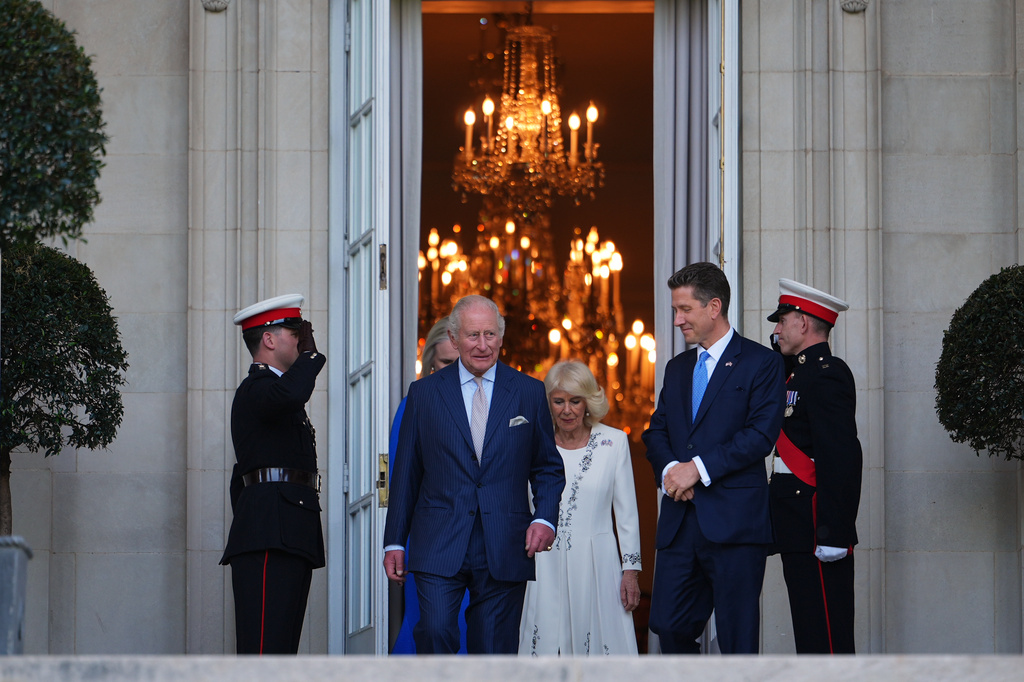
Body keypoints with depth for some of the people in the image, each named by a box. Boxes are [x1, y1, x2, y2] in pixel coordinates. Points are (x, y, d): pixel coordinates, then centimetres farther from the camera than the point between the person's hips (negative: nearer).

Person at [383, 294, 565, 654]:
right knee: (435, 631, -18)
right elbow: (406, 472, 11)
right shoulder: (424, 393, 8)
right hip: (439, 547, -1)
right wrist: (395, 542, 7)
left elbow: (549, 468, 13)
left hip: (504, 549, 1)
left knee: (495, 649, 1)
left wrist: (544, 518, -5)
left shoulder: (529, 392, 9)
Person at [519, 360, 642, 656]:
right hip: (546, 565, 1)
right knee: (545, 642, -3)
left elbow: (627, 511, 5)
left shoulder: (614, 442, 2)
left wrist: (631, 570, 0)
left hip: (596, 563, -1)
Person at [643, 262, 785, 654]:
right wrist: (669, 468, -7)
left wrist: (699, 468, -15)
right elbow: (657, 432, 15)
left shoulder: (760, 363, 0)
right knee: (668, 625, 1)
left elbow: (761, 434, -10)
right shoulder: (677, 368, 21)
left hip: (733, 520, -6)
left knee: (737, 640, -3)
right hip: (679, 520, 6)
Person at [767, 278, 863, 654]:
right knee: (809, 636, 12)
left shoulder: (827, 374, -13)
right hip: (799, 536, 10)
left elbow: (841, 457, -20)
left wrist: (831, 534, -24)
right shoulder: (799, 373, 20)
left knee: (826, 638, -9)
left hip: (817, 530, -10)